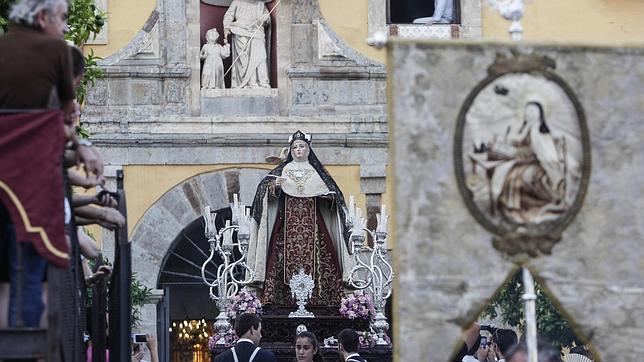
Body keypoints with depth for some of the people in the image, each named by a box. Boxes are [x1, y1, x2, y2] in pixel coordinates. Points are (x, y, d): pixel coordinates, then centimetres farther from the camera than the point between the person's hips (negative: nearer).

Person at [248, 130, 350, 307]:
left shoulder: (316, 172, 15)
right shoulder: (283, 171, 13)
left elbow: (332, 194, 14)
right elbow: (266, 191, 3)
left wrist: (329, 197, -8)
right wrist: (274, 186, -18)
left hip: (312, 224, 1)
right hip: (288, 224, -1)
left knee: (314, 259, -10)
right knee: (287, 258, -12)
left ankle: (315, 302, -11)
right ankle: (286, 301, -14)